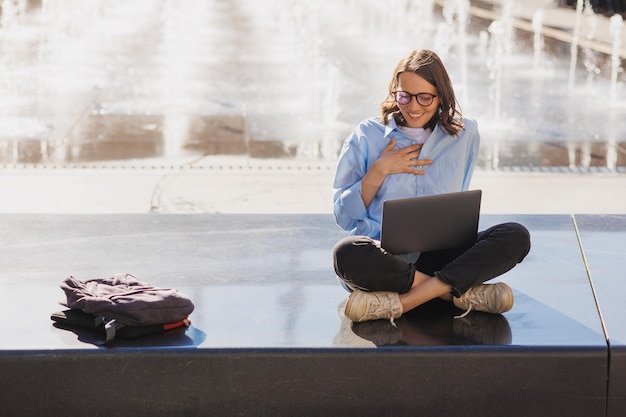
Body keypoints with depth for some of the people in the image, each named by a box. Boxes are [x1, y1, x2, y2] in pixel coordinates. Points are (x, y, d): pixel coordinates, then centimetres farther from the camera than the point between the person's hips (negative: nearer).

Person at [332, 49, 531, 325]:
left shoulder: (464, 134, 11)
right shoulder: (367, 136, 5)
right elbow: (344, 217, 3)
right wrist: (380, 170, -8)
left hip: (438, 257, 3)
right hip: (381, 260, -2)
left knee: (516, 237, -23)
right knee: (348, 253, -38)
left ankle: (402, 301, -29)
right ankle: (460, 291, -25)